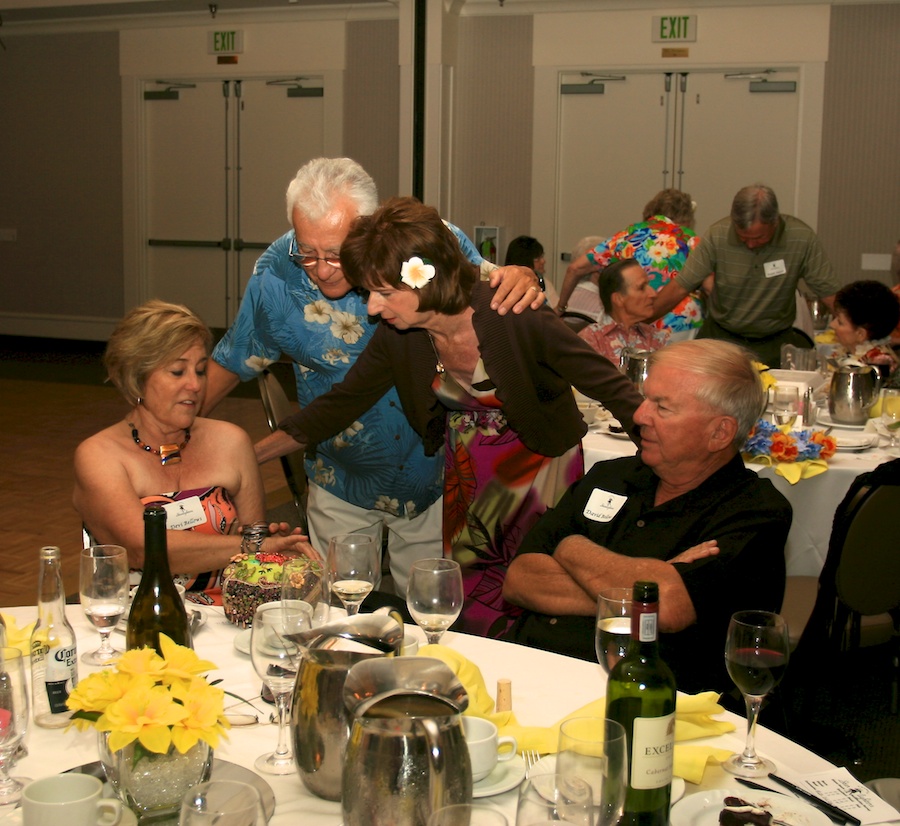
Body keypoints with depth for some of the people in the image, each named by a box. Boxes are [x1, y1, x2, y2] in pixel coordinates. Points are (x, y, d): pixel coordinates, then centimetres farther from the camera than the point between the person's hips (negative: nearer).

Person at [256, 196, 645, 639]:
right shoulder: (397, 337, -10)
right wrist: (249, 454, -1)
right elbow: (342, 403, 2)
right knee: (469, 612, 7)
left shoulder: (517, 320, -24)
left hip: (539, 469, -4)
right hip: (466, 477, 4)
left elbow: (611, 387, -19)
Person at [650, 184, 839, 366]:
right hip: (722, 337, 0)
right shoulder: (717, 235, -13)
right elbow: (680, 287, -8)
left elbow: (829, 292, -7)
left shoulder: (802, 239, -12)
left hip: (775, 343, 0)